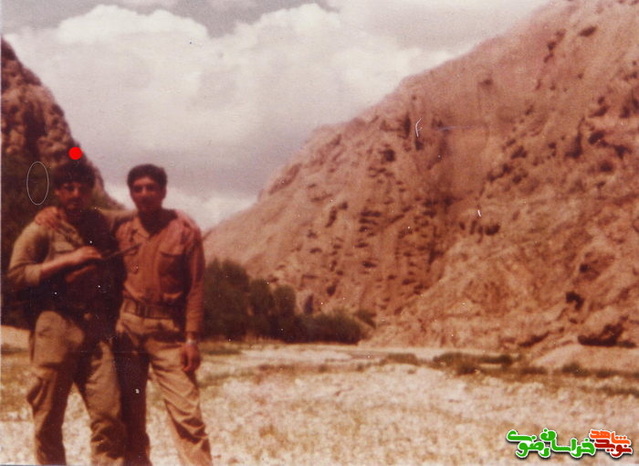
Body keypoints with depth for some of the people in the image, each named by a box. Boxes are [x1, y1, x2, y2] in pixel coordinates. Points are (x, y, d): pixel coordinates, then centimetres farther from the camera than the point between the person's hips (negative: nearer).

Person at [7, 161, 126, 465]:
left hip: (96, 329, 3)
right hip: (54, 328, -3)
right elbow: (16, 275, -6)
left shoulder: (103, 225, 15)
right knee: (48, 417, 1)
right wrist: (68, 260, -10)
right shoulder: (41, 230, 3)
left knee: (108, 412, -6)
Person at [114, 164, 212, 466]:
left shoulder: (184, 231, -2)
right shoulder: (122, 231, 7)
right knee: (130, 413, 8)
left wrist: (192, 339, -9)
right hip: (128, 327, 3)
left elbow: (195, 288, -4)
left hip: (168, 329, -3)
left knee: (186, 413, -8)